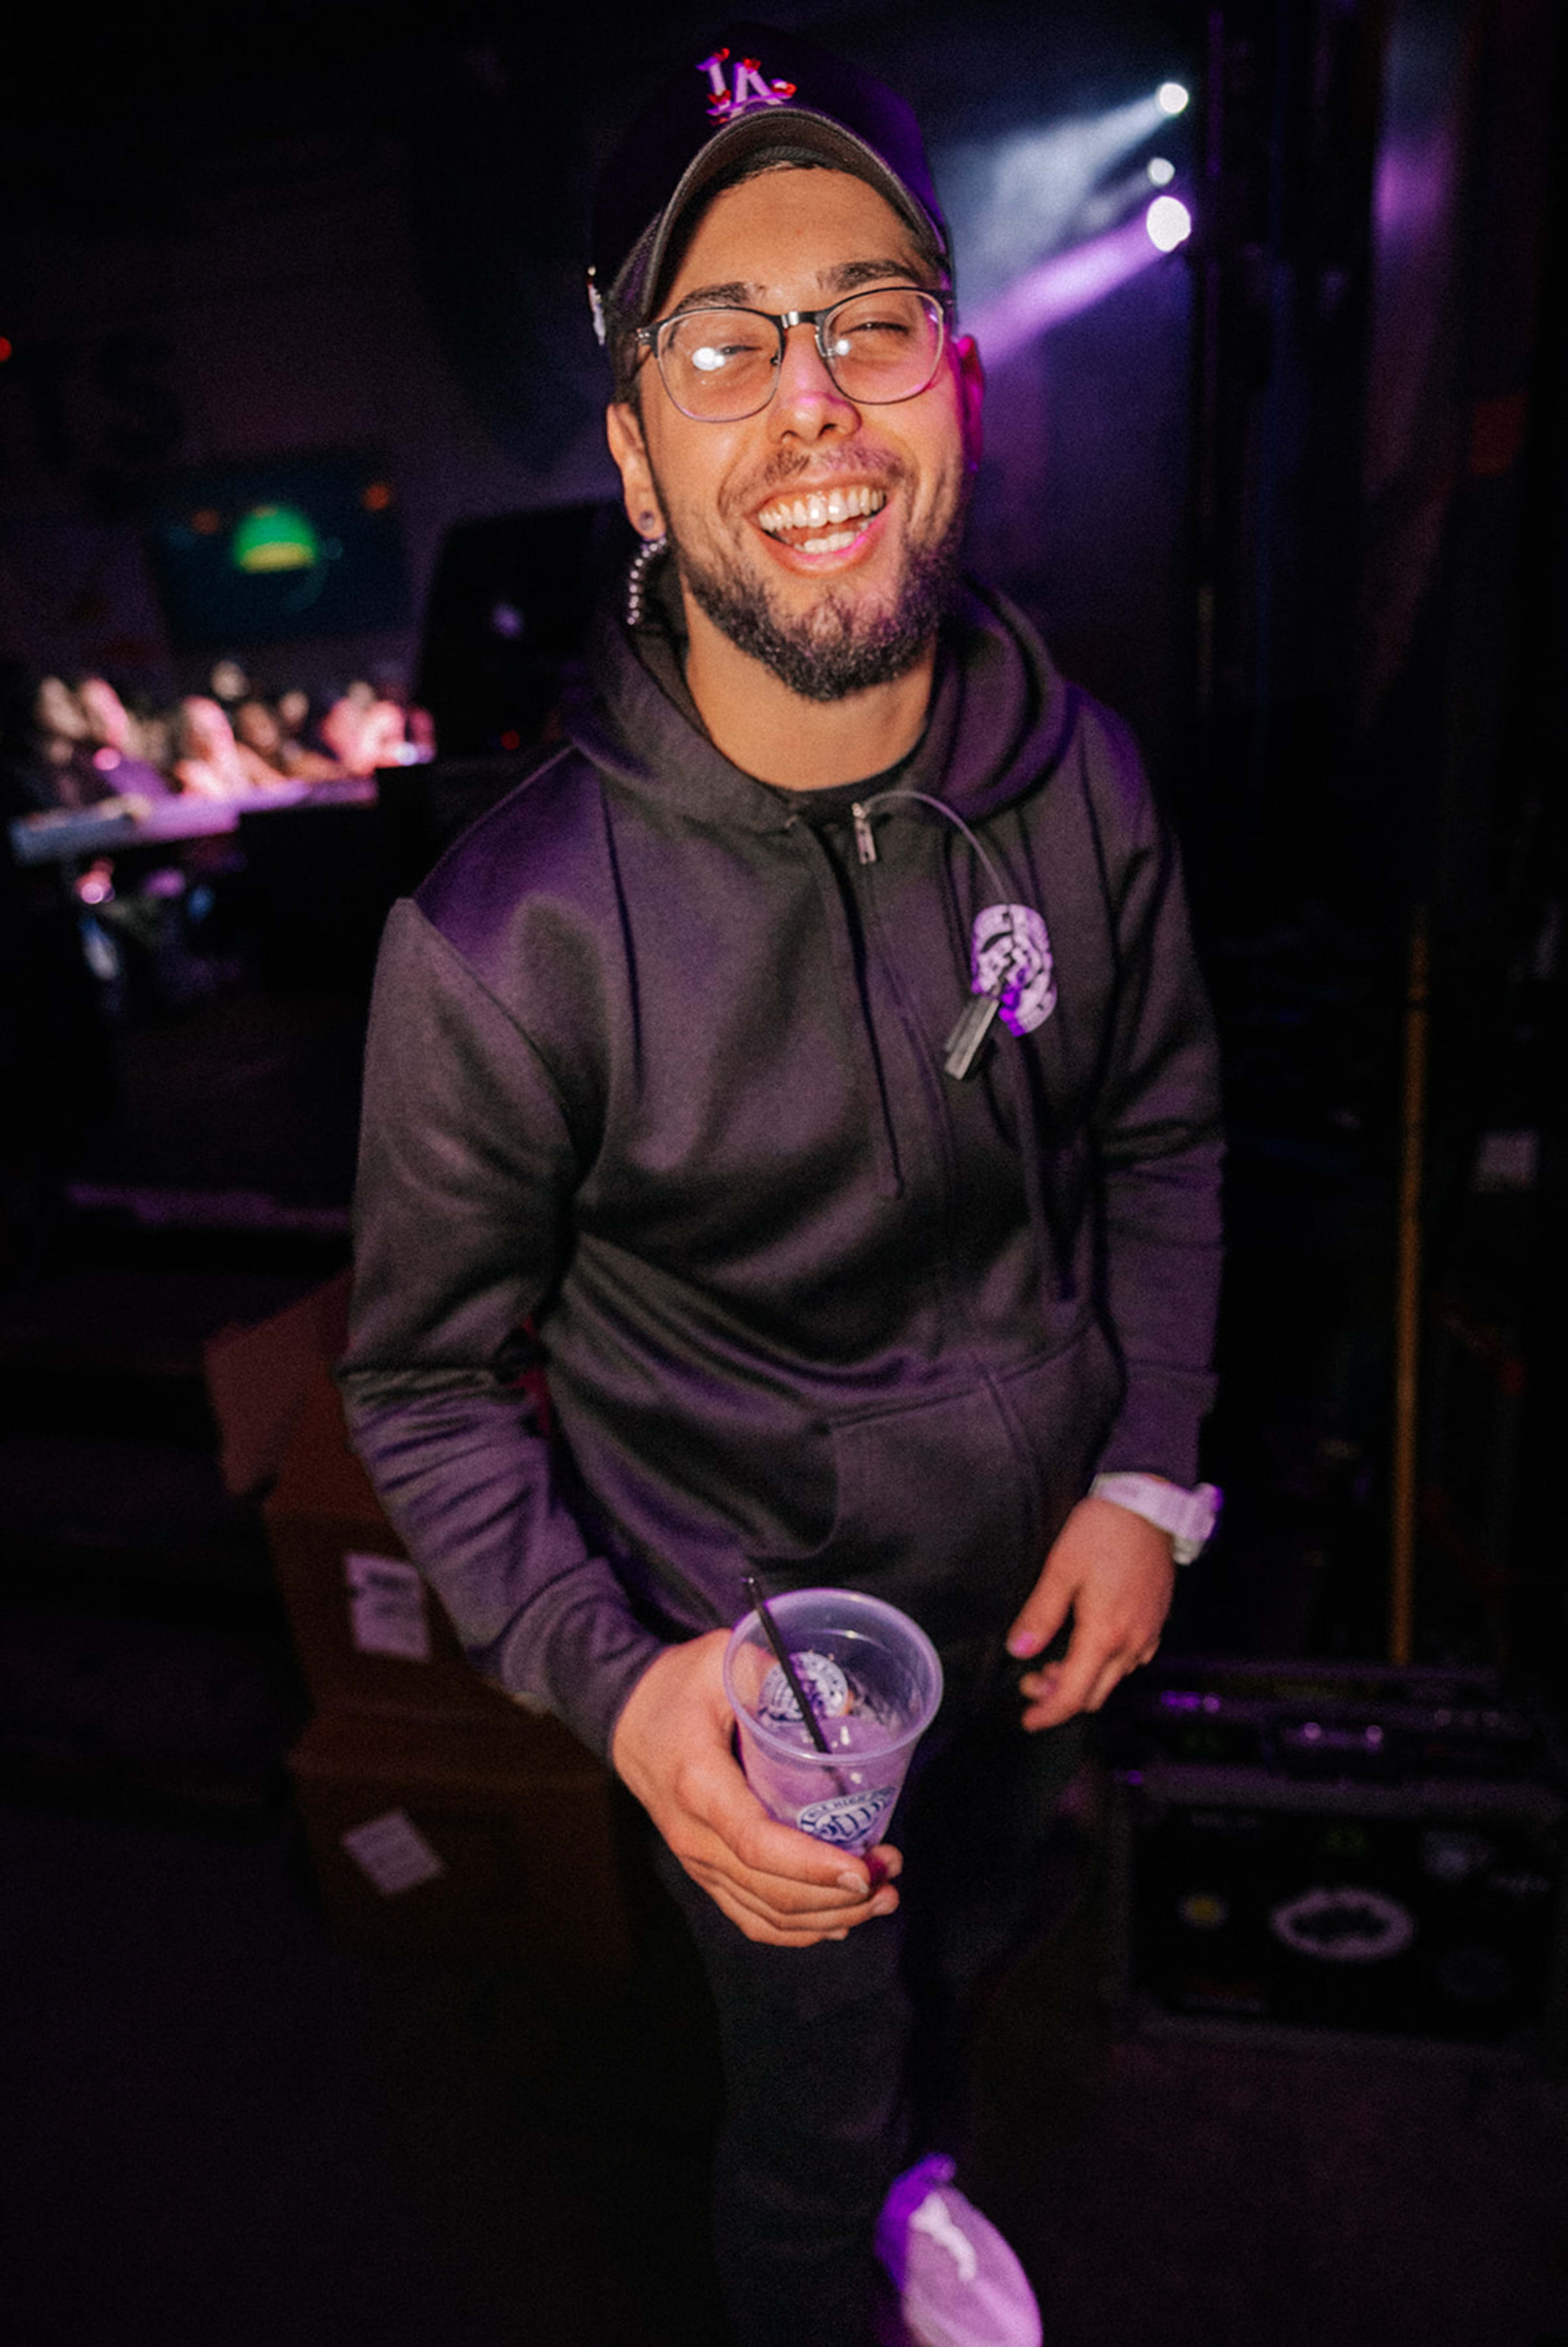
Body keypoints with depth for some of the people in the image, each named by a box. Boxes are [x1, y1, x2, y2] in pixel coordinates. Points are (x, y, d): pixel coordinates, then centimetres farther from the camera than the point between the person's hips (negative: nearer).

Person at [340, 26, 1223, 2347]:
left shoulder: (1077, 780, -15)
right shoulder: (508, 938, -28)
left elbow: (1162, 1137, 0)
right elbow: (429, 1382, -15)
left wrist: (1154, 1474, -6)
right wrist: (614, 1684, -26)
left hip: (1038, 1592, 5)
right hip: (756, 1671, -4)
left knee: (972, 1947, 35)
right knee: (813, 2099, 23)